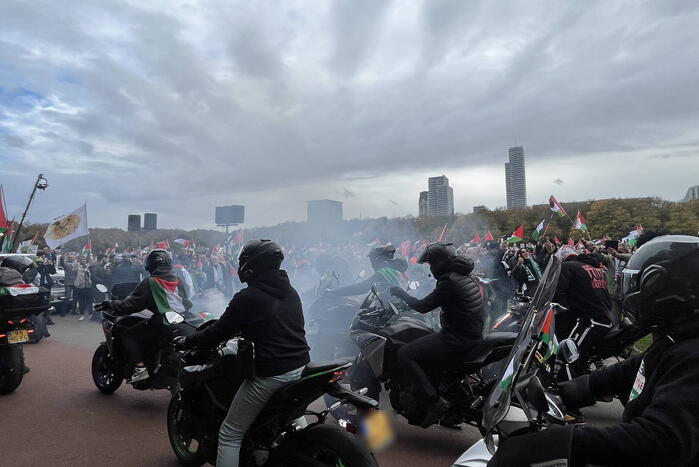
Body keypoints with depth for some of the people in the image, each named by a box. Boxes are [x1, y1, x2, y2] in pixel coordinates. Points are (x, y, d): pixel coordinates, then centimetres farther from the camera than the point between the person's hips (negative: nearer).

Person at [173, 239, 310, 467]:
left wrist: (187, 341, 11)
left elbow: (220, 331, -5)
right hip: (301, 367, 8)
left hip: (271, 373, -7)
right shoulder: (291, 292, 10)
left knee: (230, 434, 6)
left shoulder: (247, 297, -10)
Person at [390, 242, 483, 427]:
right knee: (420, 345, 26)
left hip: (458, 340, -10)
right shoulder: (468, 275, 10)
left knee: (405, 354, -11)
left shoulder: (449, 281, -19)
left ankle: (434, 402, -11)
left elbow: (422, 307, -16)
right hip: (473, 334, 10)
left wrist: (400, 293, -2)